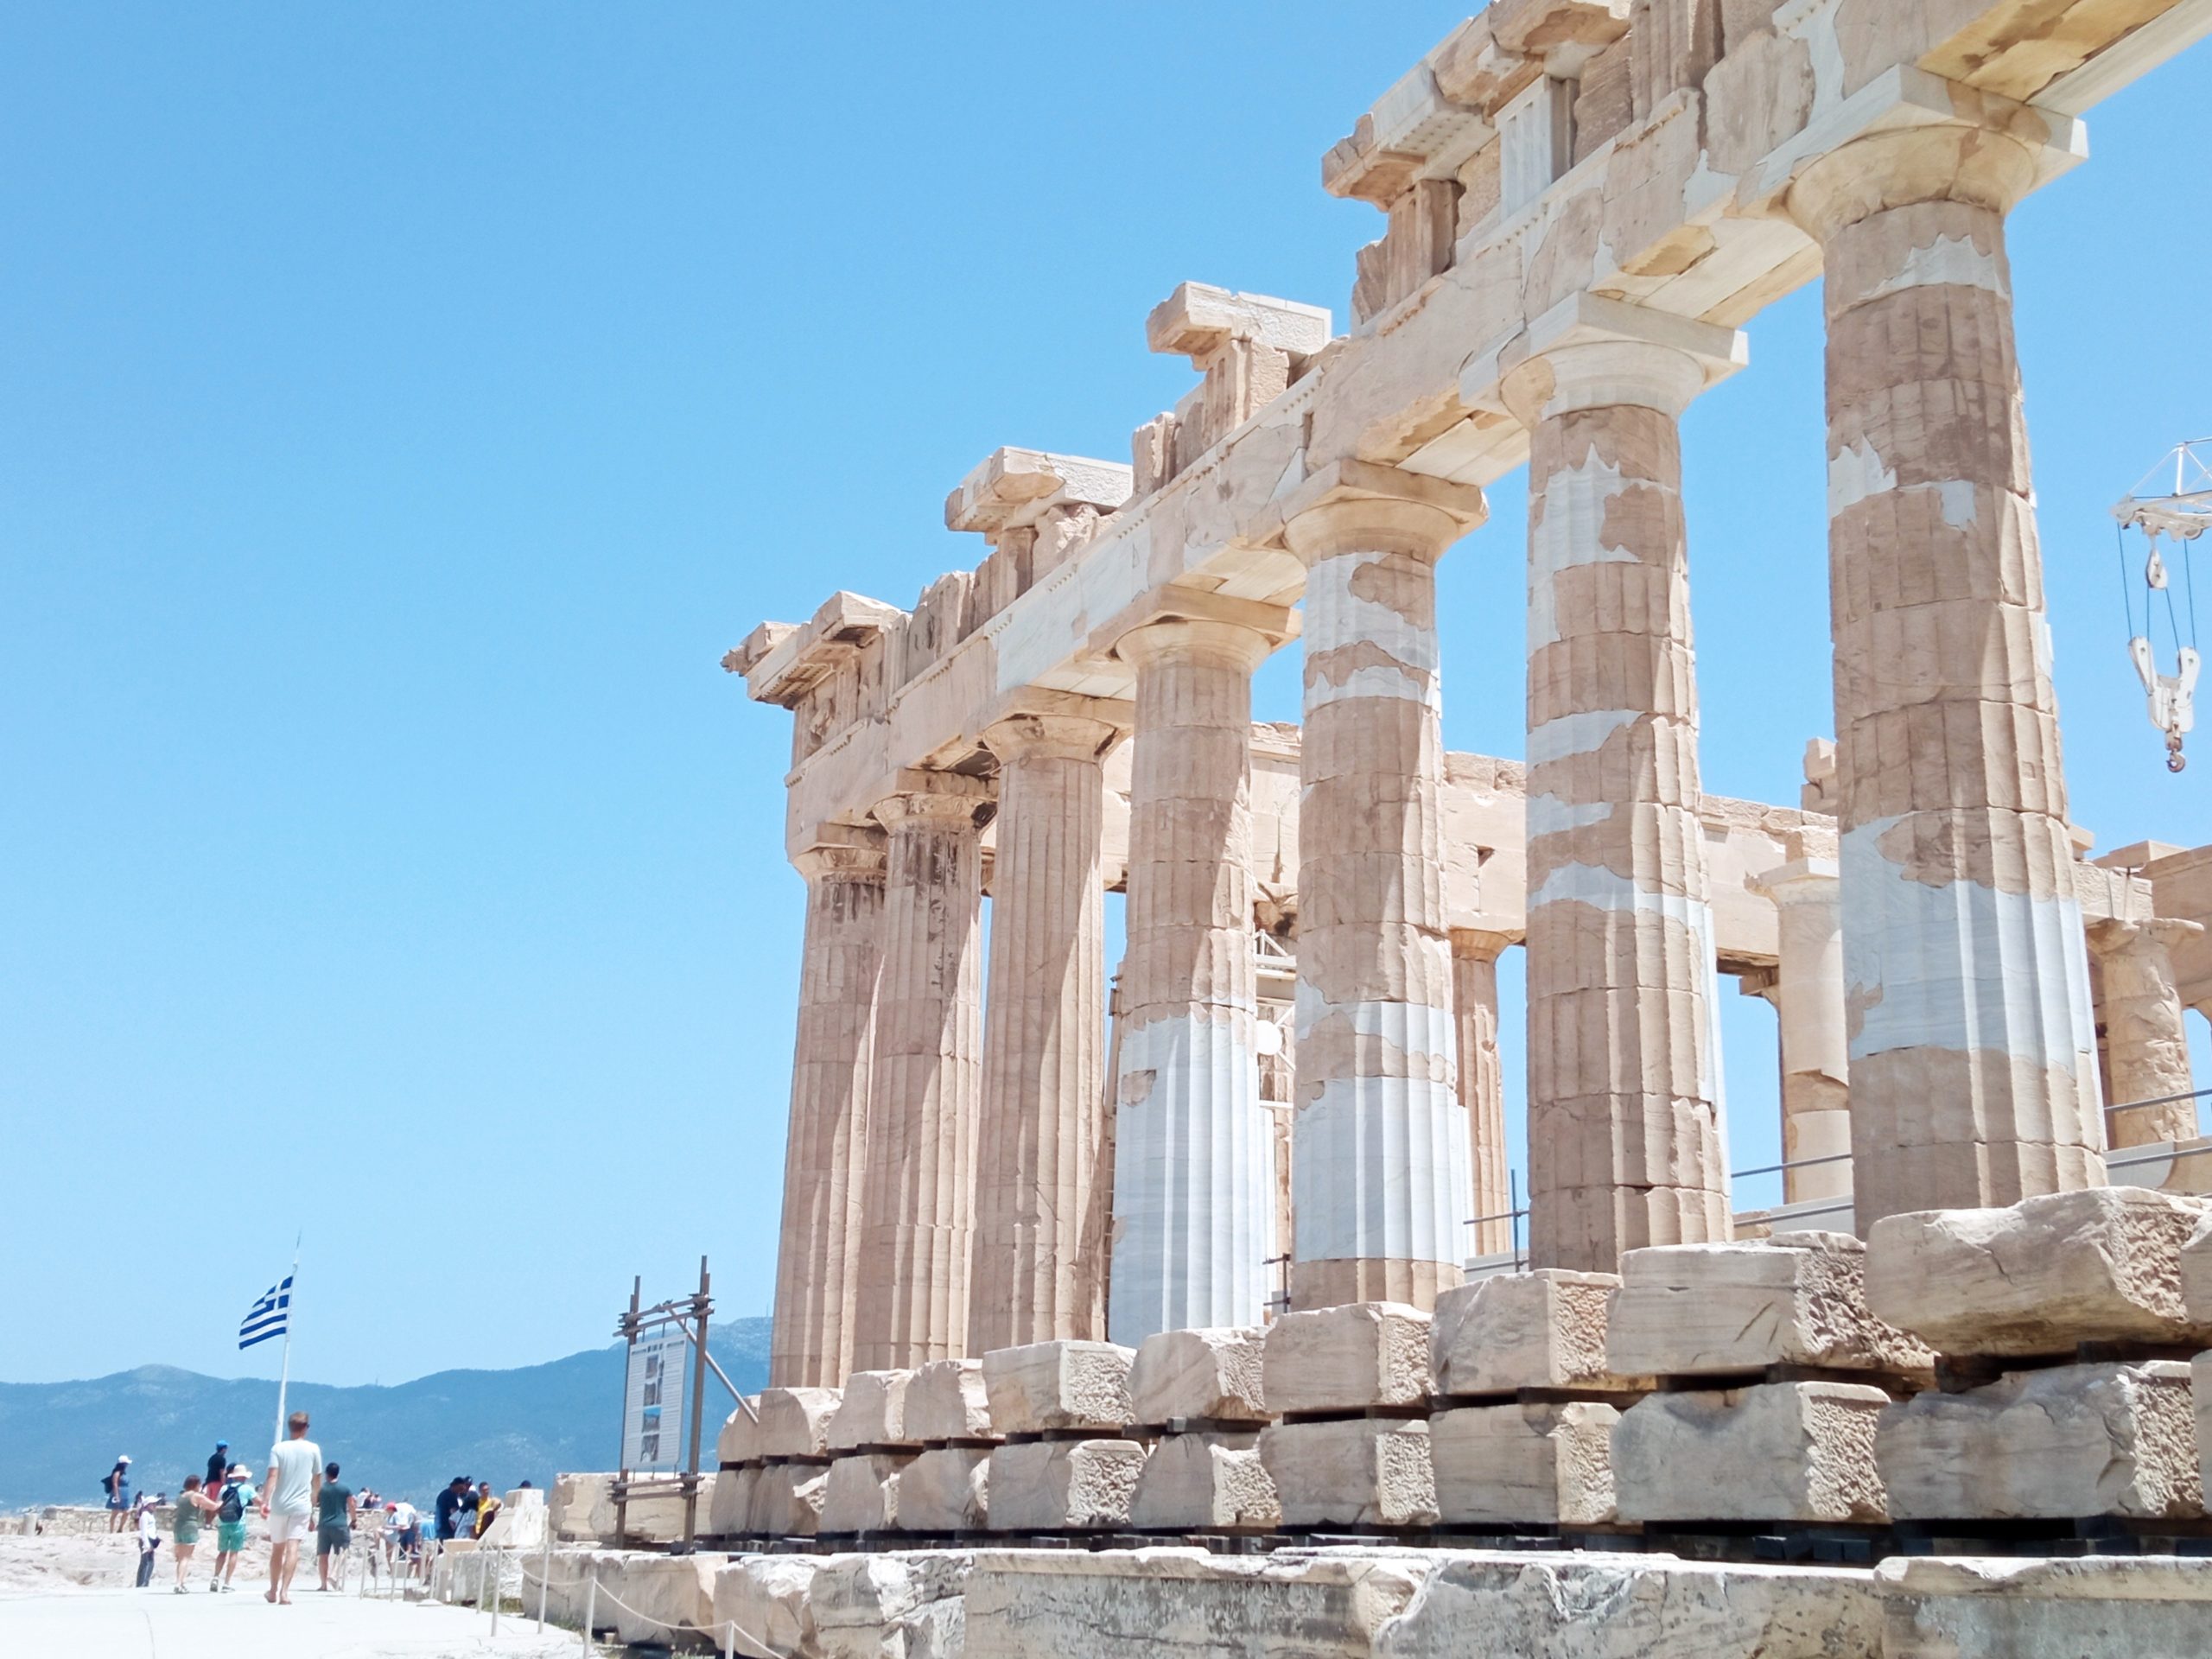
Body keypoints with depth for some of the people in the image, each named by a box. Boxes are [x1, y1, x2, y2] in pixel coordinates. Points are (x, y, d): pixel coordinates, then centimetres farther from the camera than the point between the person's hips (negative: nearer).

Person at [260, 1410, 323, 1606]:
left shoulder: (278, 1448, 1)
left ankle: (273, 1592, 27)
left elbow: (272, 1477, -13)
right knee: (293, 1549, -7)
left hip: (279, 1506, 1)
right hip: (302, 1506, -1)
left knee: (277, 1549, 15)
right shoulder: (313, 1449, 4)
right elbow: (317, 1482, 11)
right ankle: (284, 1592, -19)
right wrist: (313, 1505, 24)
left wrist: (265, 1502, -19)